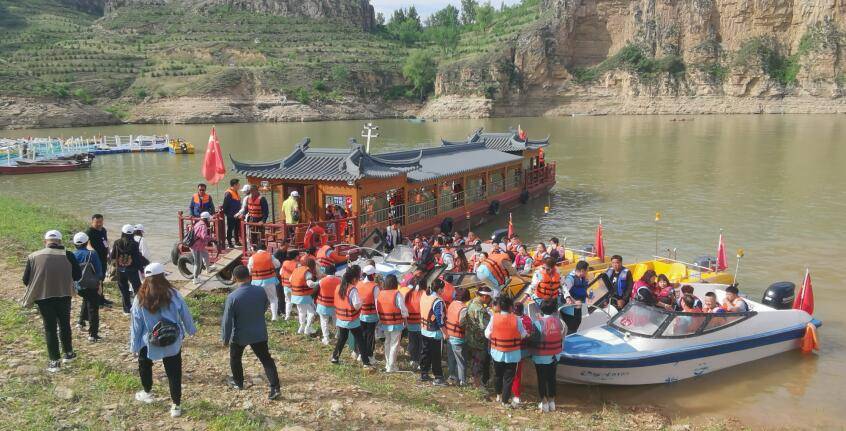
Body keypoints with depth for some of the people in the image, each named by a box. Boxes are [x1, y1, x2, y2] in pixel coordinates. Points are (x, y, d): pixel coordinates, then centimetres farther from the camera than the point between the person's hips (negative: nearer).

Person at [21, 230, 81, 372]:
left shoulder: (34, 257, -4)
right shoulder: (68, 255, -5)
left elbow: (26, 280, 1)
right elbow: (78, 276, -1)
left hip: (43, 297, 0)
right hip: (63, 295, 0)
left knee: (50, 328, 9)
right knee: (64, 324, 19)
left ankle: (54, 361, 12)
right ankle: (68, 353, 31)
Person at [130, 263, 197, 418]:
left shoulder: (140, 299, -12)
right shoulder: (173, 294, -13)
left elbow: (136, 324, -6)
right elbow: (185, 314, -1)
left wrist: (134, 345, 5)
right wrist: (191, 330, 17)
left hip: (149, 342, 1)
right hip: (173, 342, -1)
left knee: (144, 364, 30)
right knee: (174, 372, 7)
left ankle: (147, 393, 47)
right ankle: (176, 406, 10)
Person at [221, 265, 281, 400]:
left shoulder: (232, 297, -23)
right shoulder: (260, 291, -12)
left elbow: (227, 321, -16)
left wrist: (225, 339, -3)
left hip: (240, 335, -2)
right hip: (259, 333, 2)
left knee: (235, 358, 25)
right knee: (266, 359, 9)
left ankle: (238, 382, 42)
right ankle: (275, 388, 0)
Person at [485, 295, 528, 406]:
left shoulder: (494, 318, -13)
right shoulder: (516, 319, -16)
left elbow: (487, 334, -7)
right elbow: (523, 335, -5)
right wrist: (527, 335, 17)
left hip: (497, 352, 2)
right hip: (512, 354, -2)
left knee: (497, 374, 22)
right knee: (509, 377, 9)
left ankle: (498, 395, 39)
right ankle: (505, 400, 13)